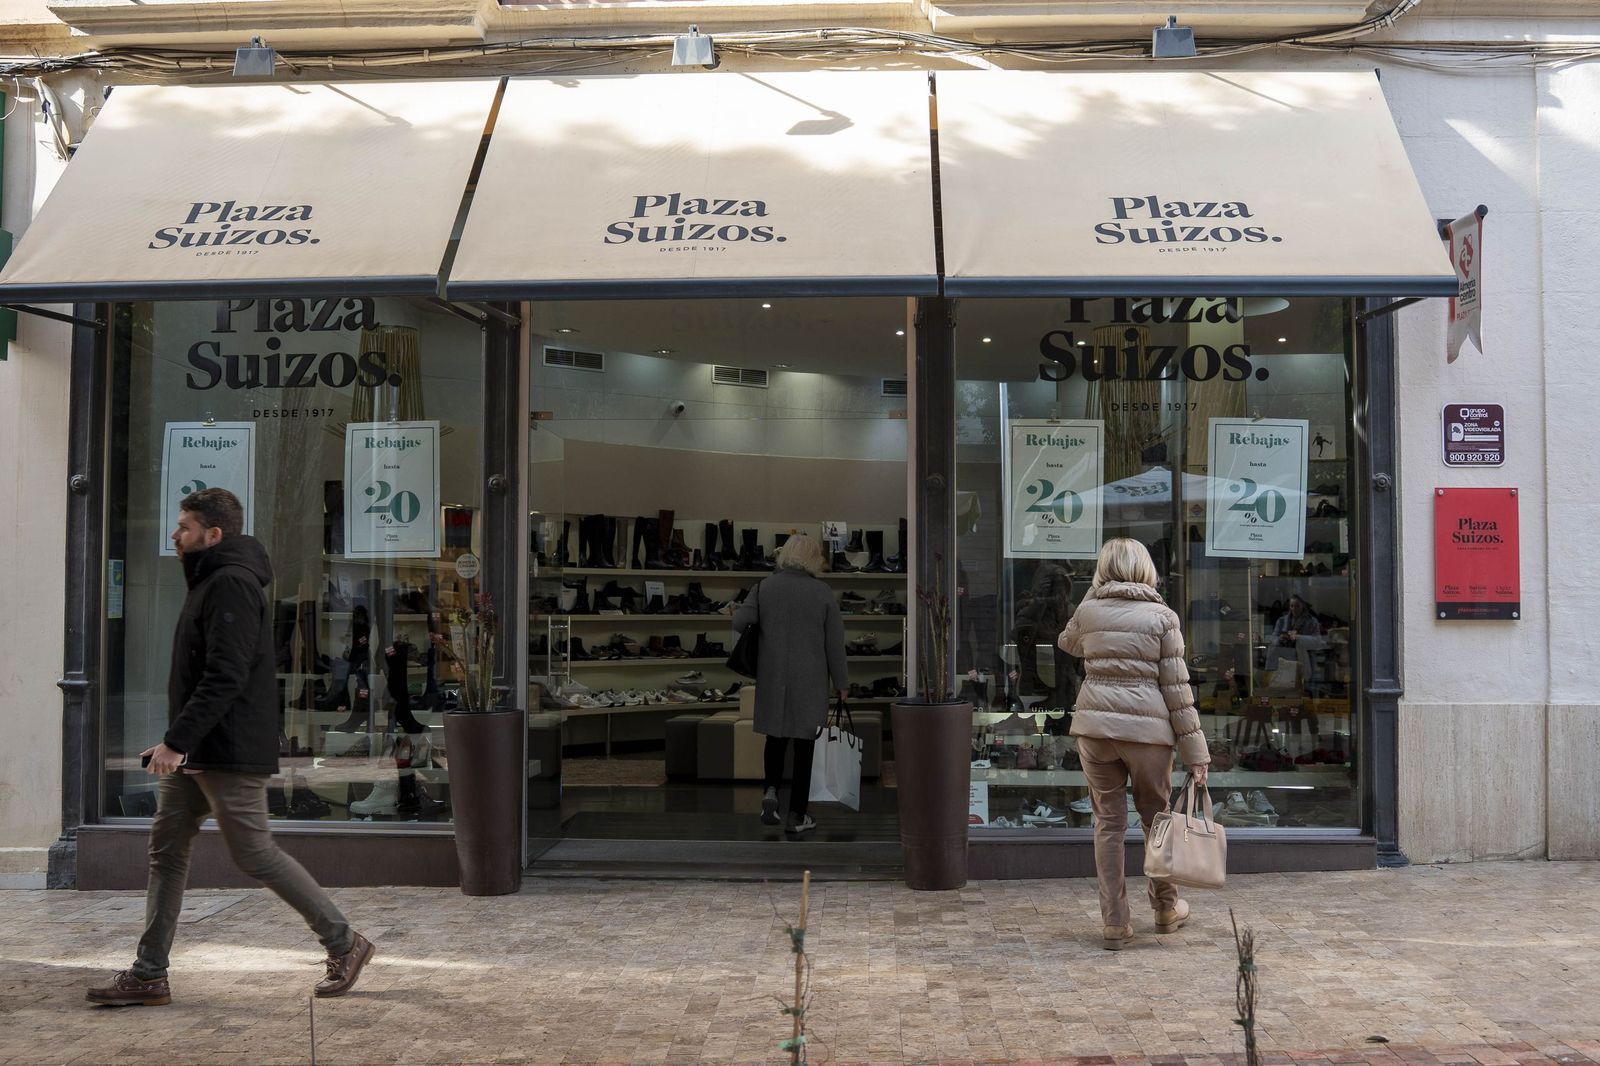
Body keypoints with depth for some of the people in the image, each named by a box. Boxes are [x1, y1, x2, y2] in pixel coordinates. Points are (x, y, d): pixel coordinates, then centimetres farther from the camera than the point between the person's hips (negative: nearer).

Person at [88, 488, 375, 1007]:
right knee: (166, 852, 10)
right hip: (197, 752, 10)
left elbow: (225, 677, -25)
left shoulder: (232, 584, -16)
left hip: (229, 753, -10)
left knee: (255, 853, -4)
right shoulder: (210, 581, 18)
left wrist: (176, 739, -25)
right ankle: (148, 975, 17)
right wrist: (178, 742, 19)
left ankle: (344, 943, 7)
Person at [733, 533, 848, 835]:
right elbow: (835, 642, -3)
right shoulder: (823, 592, -6)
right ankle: (797, 815, 8)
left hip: (772, 677, 2)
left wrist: (763, 636, 11)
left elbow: (739, 621, -10)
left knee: (775, 737, 18)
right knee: (804, 743, 5)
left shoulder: (765, 587, -1)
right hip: (810, 681, -2)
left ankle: (771, 790, -4)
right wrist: (841, 682, 6)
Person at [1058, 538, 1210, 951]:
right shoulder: (1162, 617, -2)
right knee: (1156, 817, 16)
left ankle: (1115, 923, 10)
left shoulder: (1088, 611, 3)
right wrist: (1195, 751, 0)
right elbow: (1176, 688, -4)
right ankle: (1166, 908, 33)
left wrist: (1094, 593, 22)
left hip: (1095, 725, 1)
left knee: (1108, 823, 8)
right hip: (1147, 728, -1)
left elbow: (1067, 643, 27)